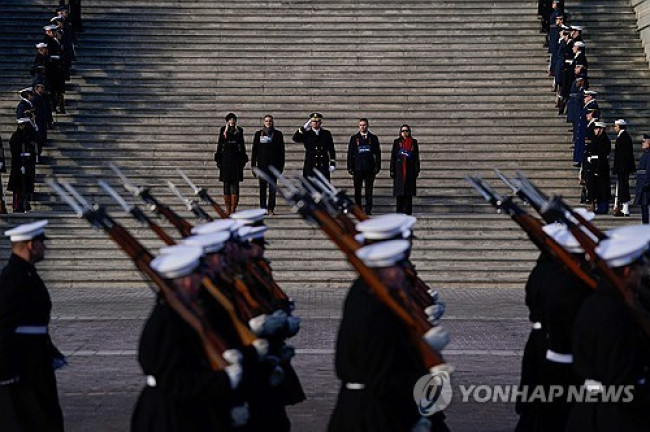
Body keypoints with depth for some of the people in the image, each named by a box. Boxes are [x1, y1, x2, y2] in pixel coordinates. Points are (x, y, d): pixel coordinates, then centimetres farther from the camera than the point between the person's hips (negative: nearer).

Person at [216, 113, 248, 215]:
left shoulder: (239, 131, 7)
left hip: (236, 159, 0)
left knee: (235, 183, -5)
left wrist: (243, 160, 4)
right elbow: (219, 145, 8)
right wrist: (218, 159, 3)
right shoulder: (223, 130, 7)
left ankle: (233, 207, -6)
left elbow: (242, 145, 9)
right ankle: (227, 208, 3)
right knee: (226, 183, 1)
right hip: (225, 159, 0)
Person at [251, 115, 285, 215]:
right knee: (262, 187, 1)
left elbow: (281, 150, 7)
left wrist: (281, 165, 2)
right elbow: (254, 150, 6)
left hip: (273, 164, 0)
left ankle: (271, 209, 0)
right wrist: (253, 165, 1)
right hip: (262, 163, 0)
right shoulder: (258, 134, 6)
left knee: (272, 187, -2)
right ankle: (263, 208, 4)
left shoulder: (278, 134, 6)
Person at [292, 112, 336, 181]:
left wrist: (332, 163, 2)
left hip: (324, 167, 1)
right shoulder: (306, 134, 5)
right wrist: (304, 128, -17)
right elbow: (295, 139, -13)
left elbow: (331, 149, 9)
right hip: (310, 167, -1)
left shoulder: (326, 134, 9)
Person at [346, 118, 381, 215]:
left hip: (369, 168, 0)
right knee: (357, 190, 2)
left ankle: (368, 210, 4)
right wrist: (350, 167, -1)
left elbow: (377, 153, 7)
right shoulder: (354, 138, 8)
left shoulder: (373, 138, 8)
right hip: (357, 168, 0)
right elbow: (350, 153, 7)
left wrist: (377, 167, -1)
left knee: (369, 189, 0)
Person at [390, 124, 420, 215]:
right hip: (399, 169, 0)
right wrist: (392, 170, 0)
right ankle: (400, 210, 3)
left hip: (410, 169, 0)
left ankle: (408, 210, 2)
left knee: (409, 191, -1)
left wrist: (417, 170, 2)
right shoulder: (397, 142, 8)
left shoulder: (414, 142, 8)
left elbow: (416, 157, 8)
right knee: (399, 191, -1)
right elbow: (393, 156, 6)